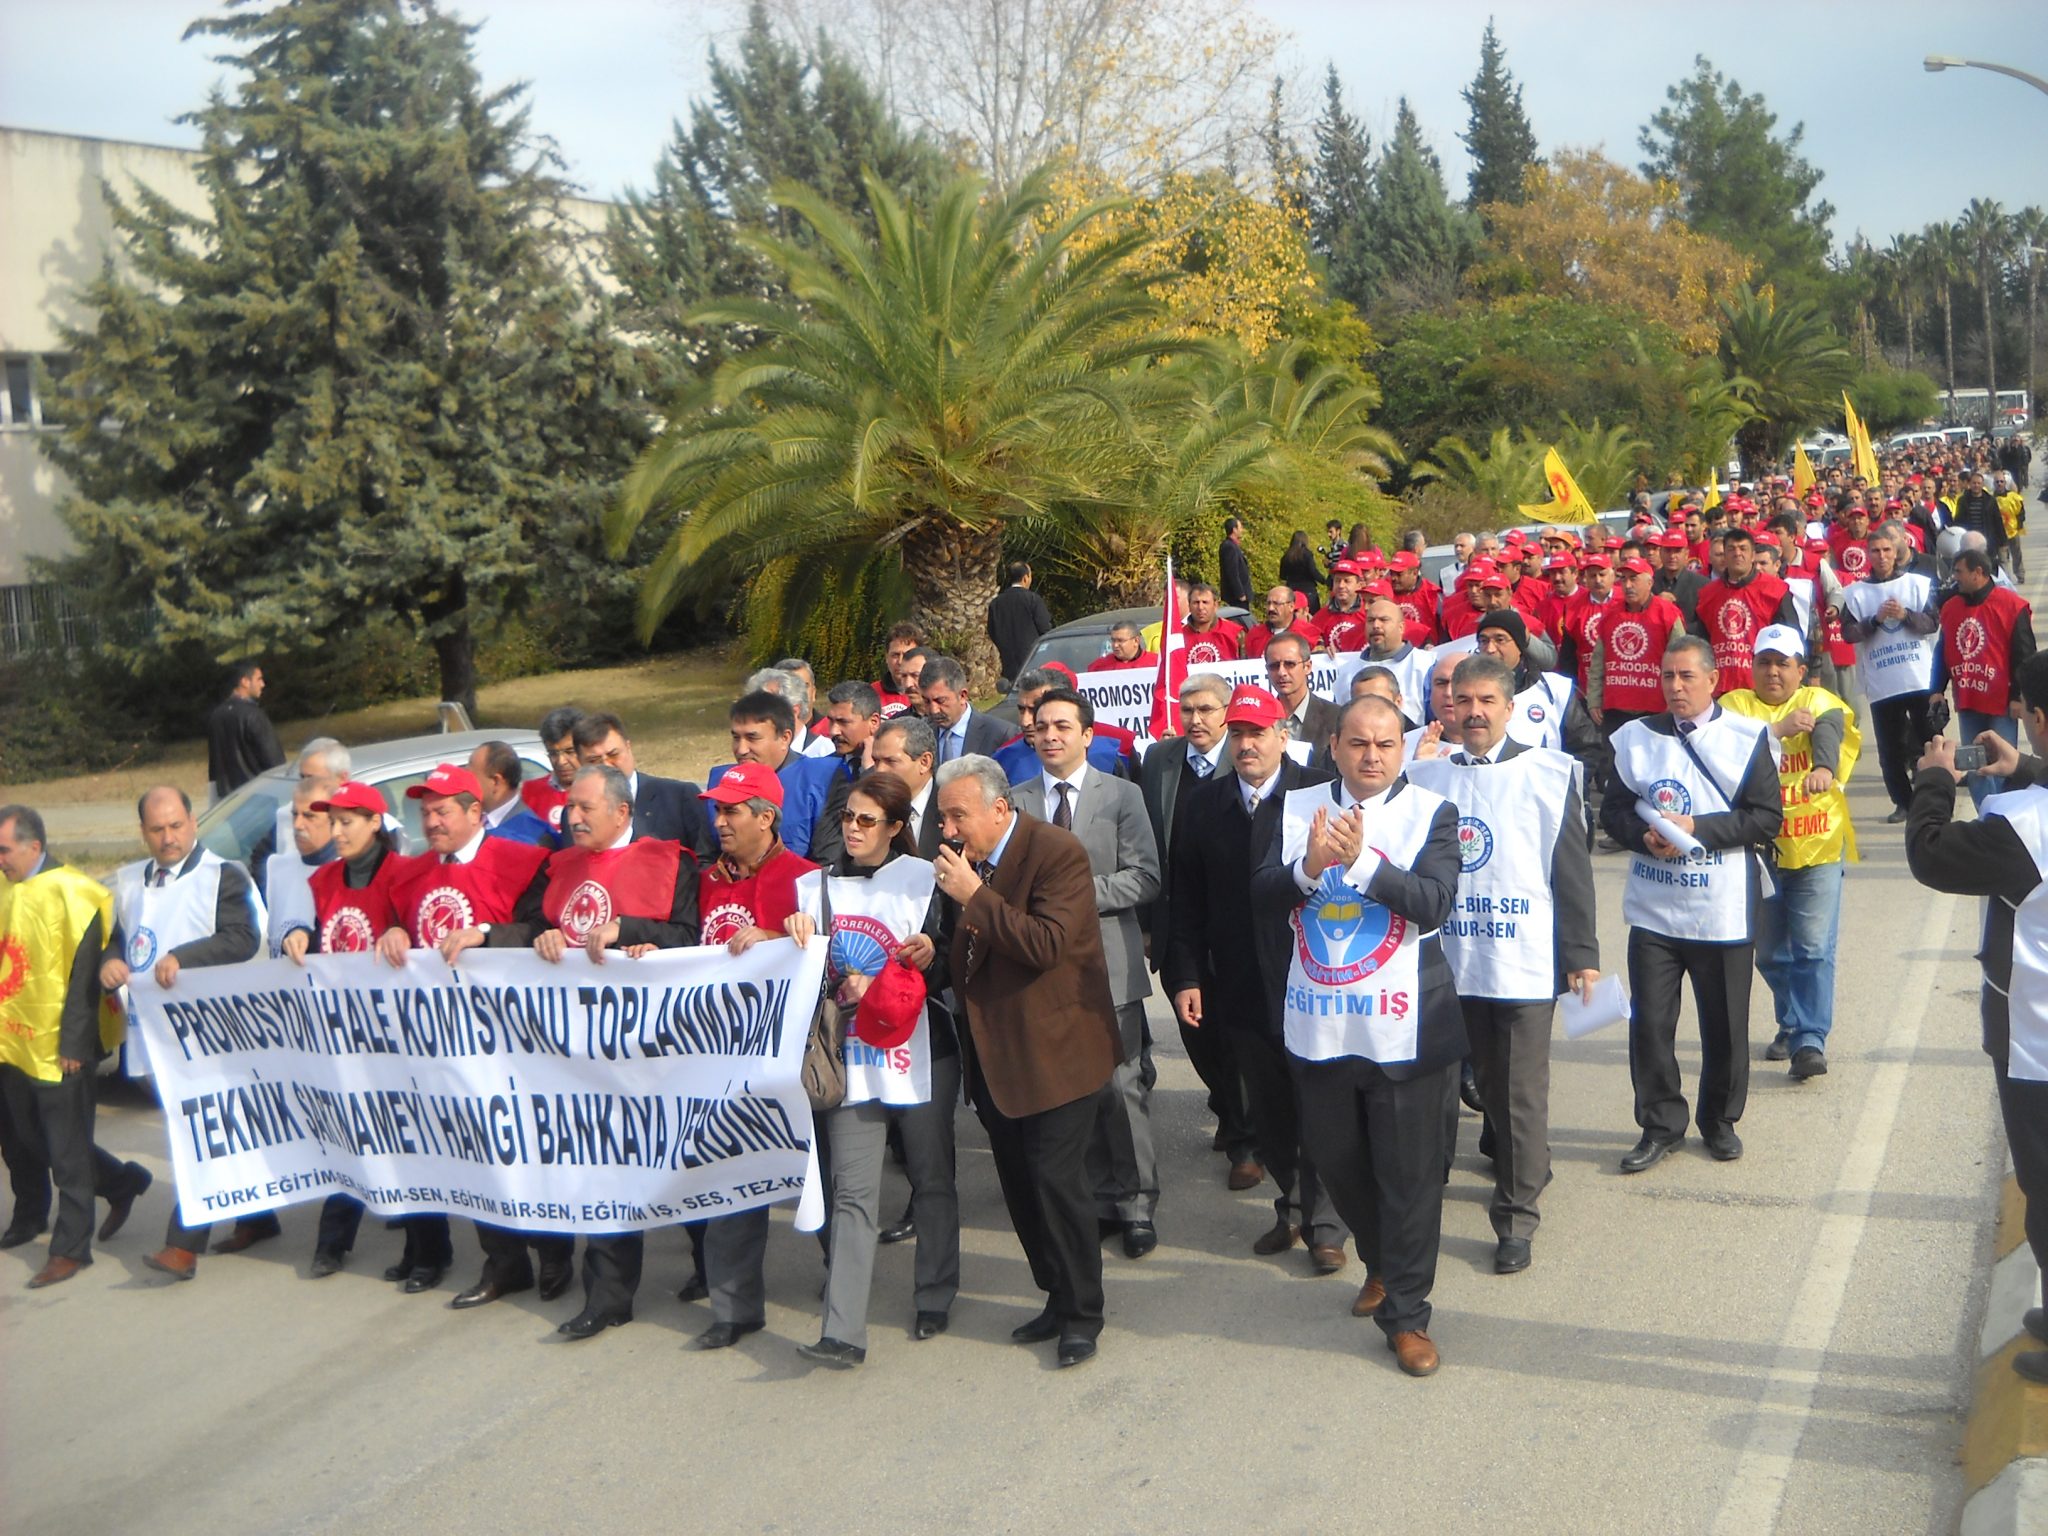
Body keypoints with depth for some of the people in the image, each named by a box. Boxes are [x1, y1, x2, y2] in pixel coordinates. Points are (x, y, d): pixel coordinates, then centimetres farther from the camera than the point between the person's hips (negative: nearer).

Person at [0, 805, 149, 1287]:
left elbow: (84, 974, -15)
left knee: (67, 1153, 0)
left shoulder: (70, 894, -14)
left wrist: (73, 1043, -16)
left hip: (57, 1049, -8)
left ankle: (70, 1249, 8)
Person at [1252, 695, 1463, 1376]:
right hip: (1319, 1027, 4)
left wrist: (1359, 860, -30)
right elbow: (1262, 894, -6)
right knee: (1335, 1159, 19)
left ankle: (1406, 1312, 20)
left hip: (1404, 1030, -3)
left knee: (1410, 1173, 5)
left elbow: (1433, 903, -18)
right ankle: (1381, 1263, 44)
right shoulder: (1298, 808, 3)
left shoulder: (1431, 813, -5)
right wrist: (1309, 865, -25)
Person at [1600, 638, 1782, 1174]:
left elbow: (1767, 818, -8)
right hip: (1653, 909, 2)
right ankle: (1661, 1125, 18)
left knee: (1724, 1024, 10)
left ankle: (1720, 1121, 29)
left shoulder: (1747, 737, -4)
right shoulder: (1636, 737, 5)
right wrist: (1645, 836, -14)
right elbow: (1613, 809, 7)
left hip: (1723, 912, -2)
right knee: (1650, 1021, 3)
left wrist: (1696, 828, -18)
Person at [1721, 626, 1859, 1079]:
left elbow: (1829, 731, -21)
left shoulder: (1819, 702, 2)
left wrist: (1824, 766, -42)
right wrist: (1778, 730, -25)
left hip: (1817, 846, -2)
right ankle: (1791, 1026, 32)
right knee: (1770, 951, 13)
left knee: (1814, 949, -7)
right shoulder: (1735, 705, 3)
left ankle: (1810, 1041, -5)